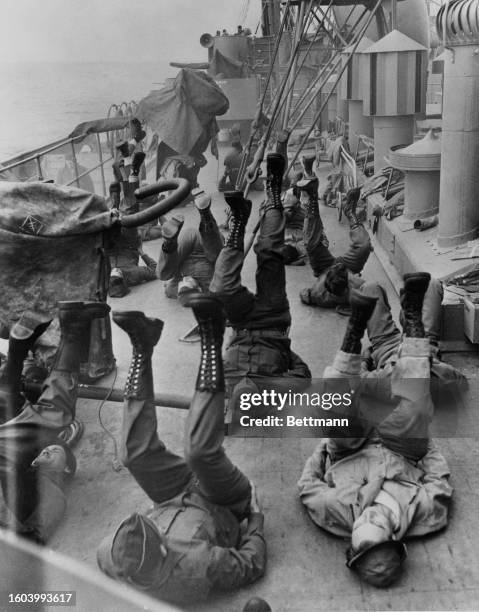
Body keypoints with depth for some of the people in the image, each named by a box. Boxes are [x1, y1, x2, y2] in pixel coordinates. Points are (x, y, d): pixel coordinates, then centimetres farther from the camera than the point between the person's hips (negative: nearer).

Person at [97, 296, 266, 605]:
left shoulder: (111, 559, -32)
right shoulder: (199, 568, -44)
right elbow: (252, 565, -25)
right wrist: (256, 520, -10)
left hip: (173, 498, 3)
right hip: (224, 507, -3)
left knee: (137, 452, -22)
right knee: (200, 451, -32)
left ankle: (142, 349, -8)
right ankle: (211, 341, -22)